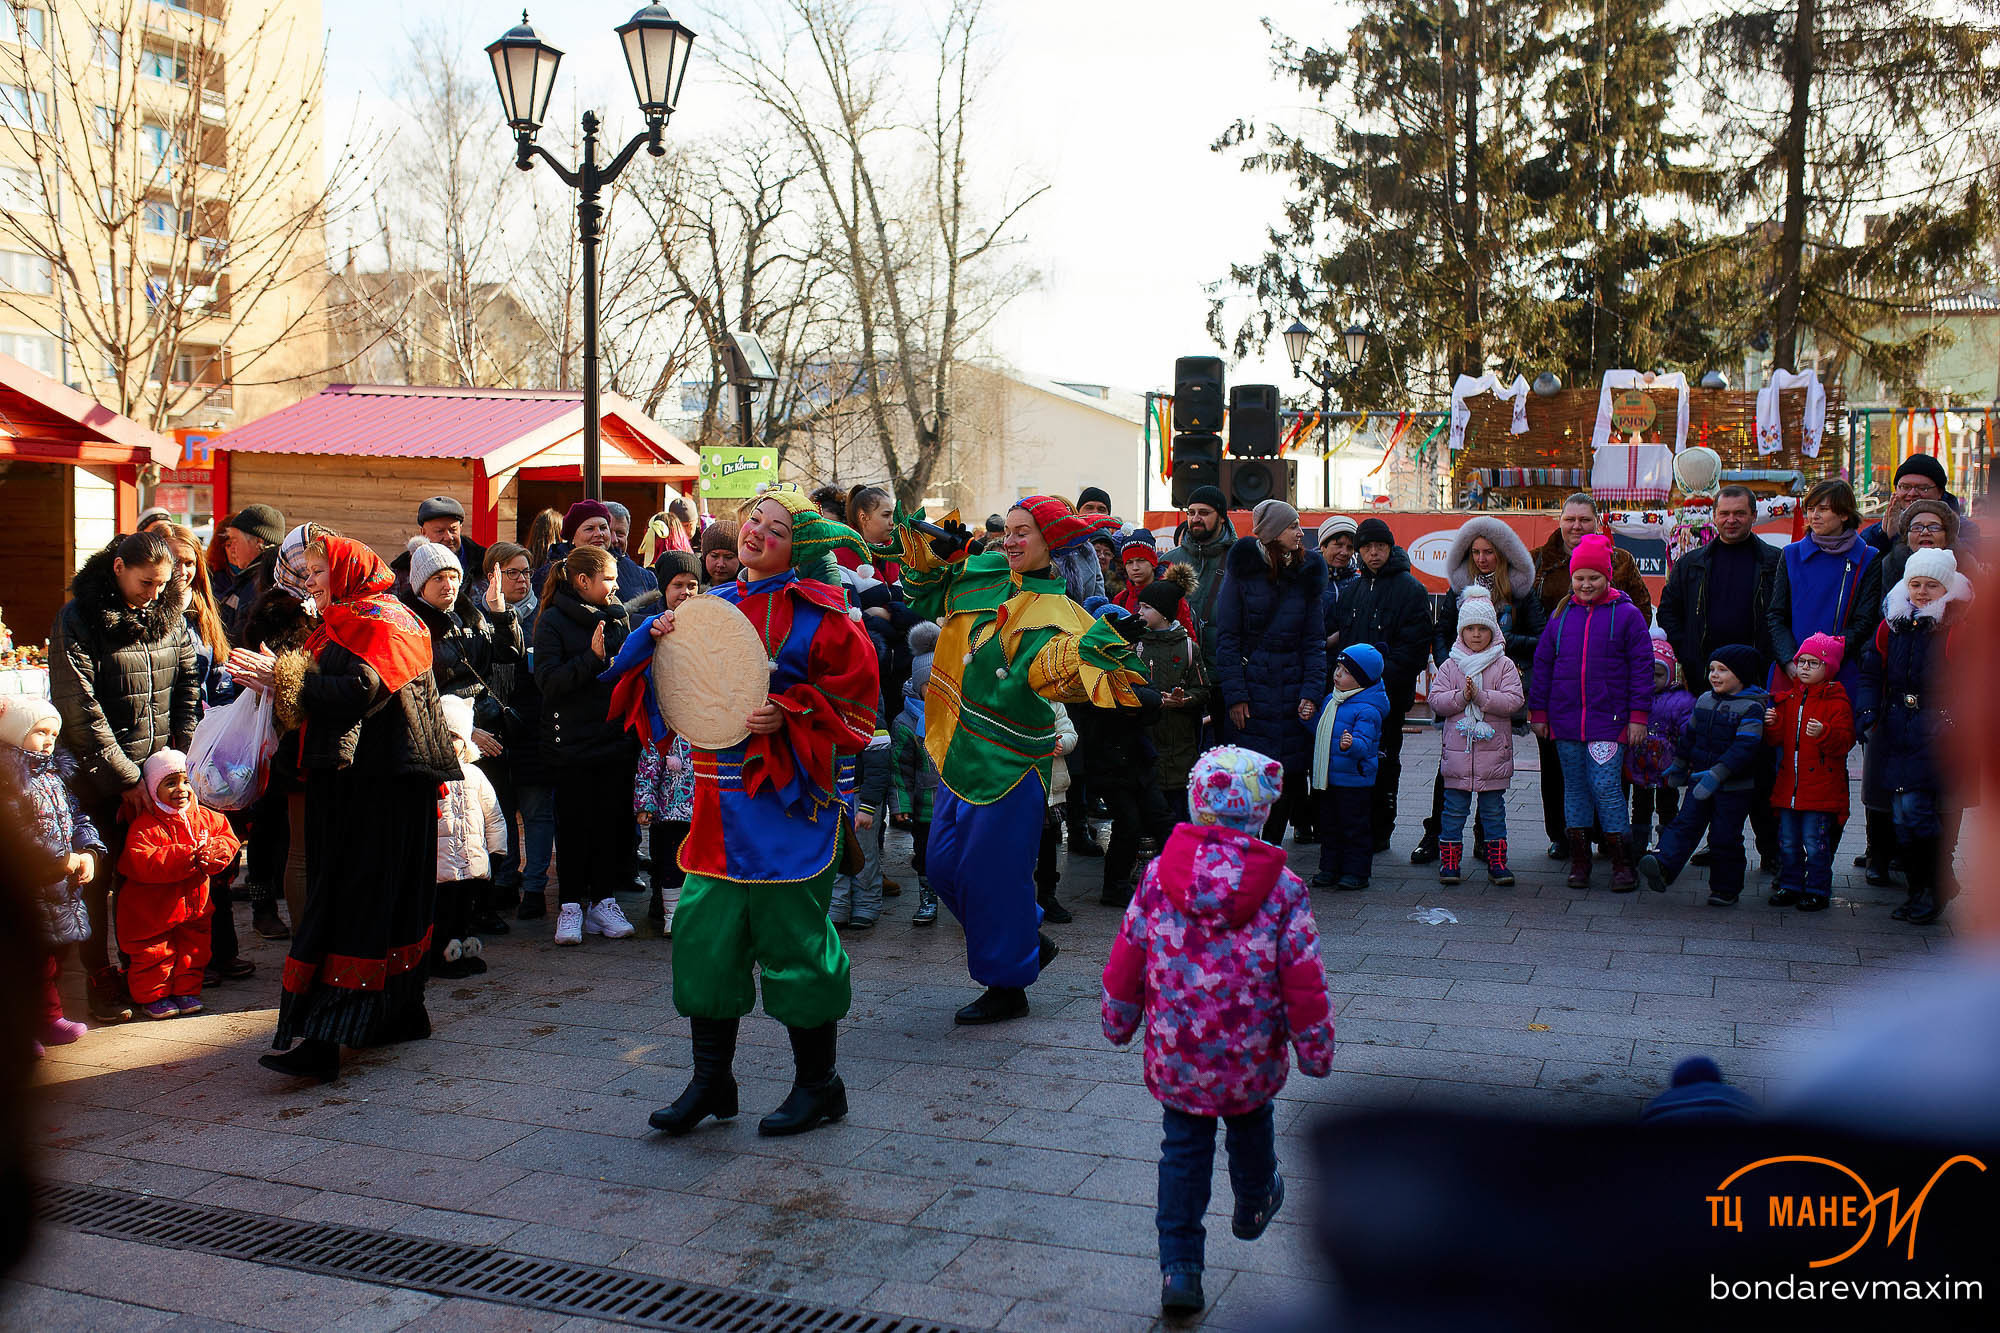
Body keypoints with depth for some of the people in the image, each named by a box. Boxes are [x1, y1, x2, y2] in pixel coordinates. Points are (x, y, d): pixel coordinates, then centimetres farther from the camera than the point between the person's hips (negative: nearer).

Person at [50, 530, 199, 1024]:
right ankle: (100, 978, 15)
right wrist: (126, 777, -13)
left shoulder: (169, 615, 6)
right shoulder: (78, 619, -9)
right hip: (97, 776, -4)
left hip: (157, 773, 4)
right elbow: (80, 709, -13)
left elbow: (188, 688, 9)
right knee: (99, 876, 3)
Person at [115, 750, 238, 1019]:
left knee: (193, 949, 13)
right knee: (155, 954, 4)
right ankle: (152, 996, 21)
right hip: (153, 910, -5)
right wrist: (187, 856, -36)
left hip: (193, 904, 5)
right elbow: (143, 863, -28)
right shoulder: (145, 826, -17)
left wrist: (212, 853, -21)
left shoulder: (205, 817, 0)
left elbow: (227, 837, 3)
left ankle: (186, 991, 29)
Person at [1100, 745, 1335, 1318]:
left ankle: (1179, 1267, 8)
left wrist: (1118, 1022, 15)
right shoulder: (1283, 888, -14)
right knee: (1251, 1123, 28)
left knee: (1183, 1151, 13)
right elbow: (1304, 980, -10)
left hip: (1175, 1057, 0)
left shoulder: (1158, 875, -9)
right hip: (1252, 1057, 0)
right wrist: (1316, 1049, 3)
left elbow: (1125, 961, 0)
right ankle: (1254, 1205, 54)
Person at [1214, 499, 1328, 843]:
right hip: (1250, 691, -3)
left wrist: (1311, 692, -4)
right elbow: (1227, 637, -4)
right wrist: (1234, 694, -11)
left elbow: (1314, 641, 8)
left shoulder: (1305, 575, 8)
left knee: (1288, 777, 4)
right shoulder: (1243, 570, -2)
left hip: (1291, 694, 3)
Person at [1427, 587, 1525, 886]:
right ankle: (1449, 861, 13)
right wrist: (1461, 696, -16)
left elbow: (1514, 701, -9)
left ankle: (1497, 862, 16)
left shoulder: (1504, 665, 1)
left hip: (1494, 753, -1)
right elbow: (1436, 701, 0)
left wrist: (1481, 696, -18)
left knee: (1493, 810, 8)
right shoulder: (1450, 665, 6)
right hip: (1457, 752, 1)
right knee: (1454, 809, 5)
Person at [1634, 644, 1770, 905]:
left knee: (1725, 836, 1)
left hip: (1735, 787, -5)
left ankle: (1726, 888, 14)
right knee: (1686, 824, -7)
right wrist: (1680, 765, 27)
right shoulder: (1704, 701, 10)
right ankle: (1662, 867, -20)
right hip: (1701, 781, 5)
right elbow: (1690, 735, 22)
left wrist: (1717, 774, -27)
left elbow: (1745, 747, -21)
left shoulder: (1751, 708, -12)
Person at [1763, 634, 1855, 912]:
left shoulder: (1836, 701, -6)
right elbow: (1777, 739, 14)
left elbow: (1845, 740, -13)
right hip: (1789, 785, 6)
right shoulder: (1787, 697, 11)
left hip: (1821, 787, -6)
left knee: (1815, 843, -1)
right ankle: (1790, 886, 24)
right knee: (1787, 842, 12)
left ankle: (1818, 890, 11)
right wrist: (1773, 725, -7)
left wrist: (1824, 733, -30)